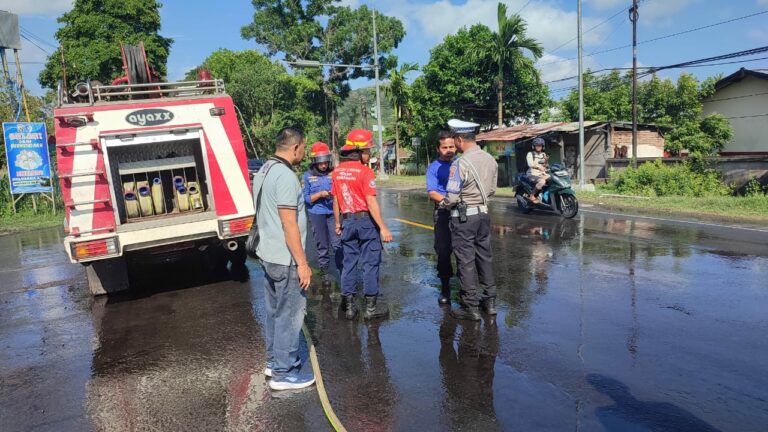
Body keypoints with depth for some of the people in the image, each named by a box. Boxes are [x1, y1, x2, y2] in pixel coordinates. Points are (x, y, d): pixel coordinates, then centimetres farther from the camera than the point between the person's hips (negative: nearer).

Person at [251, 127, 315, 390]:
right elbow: (289, 223, -22)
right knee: (290, 315, 0)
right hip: (285, 259, -10)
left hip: (268, 255, 10)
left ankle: (274, 361, 31)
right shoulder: (285, 176, -19)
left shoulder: (264, 172, 12)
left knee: (274, 311, 18)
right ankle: (284, 373, 9)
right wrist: (302, 263, -19)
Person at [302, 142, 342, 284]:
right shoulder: (308, 176, 0)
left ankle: (342, 269, 8)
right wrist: (320, 194, -16)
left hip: (333, 213, 0)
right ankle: (324, 272, 20)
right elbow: (305, 198, -1)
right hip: (317, 214, 0)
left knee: (337, 244, -3)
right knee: (322, 245, 8)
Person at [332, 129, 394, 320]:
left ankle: (349, 306, 16)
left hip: (347, 221, 6)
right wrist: (383, 227, -16)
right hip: (366, 220, -6)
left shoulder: (337, 171, 5)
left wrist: (338, 223, 20)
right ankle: (371, 307, 8)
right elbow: (371, 202, -18)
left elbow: (336, 200, 10)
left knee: (349, 263, 12)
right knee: (370, 263, 3)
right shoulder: (365, 171, -14)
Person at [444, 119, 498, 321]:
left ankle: (471, 307, 9)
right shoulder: (490, 159, 3)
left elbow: (452, 197, -18)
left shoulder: (461, 163, -19)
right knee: (484, 256, 16)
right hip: (483, 213, 7)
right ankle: (489, 300, 26)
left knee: (466, 261, 2)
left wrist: (443, 203, 2)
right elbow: (492, 190, 11)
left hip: (463, 216, -7)